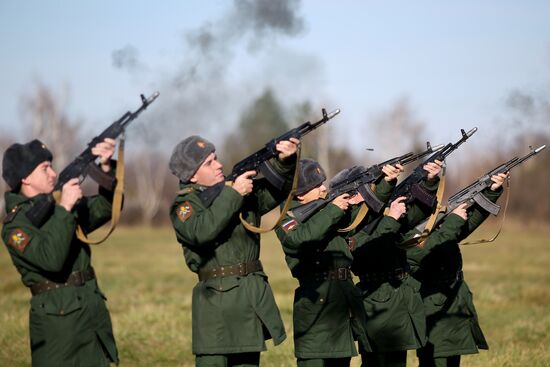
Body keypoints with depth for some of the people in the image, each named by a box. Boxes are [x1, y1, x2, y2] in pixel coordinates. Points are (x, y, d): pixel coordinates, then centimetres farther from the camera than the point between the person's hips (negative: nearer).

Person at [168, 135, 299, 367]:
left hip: (254, 297, 5)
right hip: (216, 302, -5)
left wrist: (285, 161, -13)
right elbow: (201, 231, -21)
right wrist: (233, 195, -18)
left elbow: (276, 188, 8)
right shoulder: (184, 205, -2)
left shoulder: (240, 187, 13)